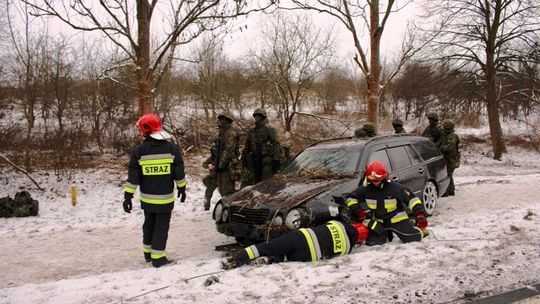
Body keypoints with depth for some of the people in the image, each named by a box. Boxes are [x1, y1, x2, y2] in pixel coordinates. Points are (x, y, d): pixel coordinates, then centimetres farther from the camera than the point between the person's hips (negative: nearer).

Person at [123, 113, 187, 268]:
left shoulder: (139, 151, -7)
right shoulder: (172, 148, -6)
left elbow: (133, 176, -6)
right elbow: (179, 172, -2)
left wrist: (128, 196, -1)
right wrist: (182, 188, 11)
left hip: (147, 198, 2)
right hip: (165, 198, -2)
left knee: (149, 224, 19)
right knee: (161, 226, 5)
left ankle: (148, 252, 30)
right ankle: (158, 258, 6)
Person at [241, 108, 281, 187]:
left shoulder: (269, 130, -3)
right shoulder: (252, 131, 15)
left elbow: (276, 144, -10)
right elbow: (247, 146, 21)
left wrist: (276, 159, -17)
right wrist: (244, 158, 17)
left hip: (266, 160, -6)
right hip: (254, 160, 6)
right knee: (255, 181, 8)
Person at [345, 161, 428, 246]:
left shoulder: (394, 187, -20)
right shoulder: (365, 189, -13)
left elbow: (411, 198, -17)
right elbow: (351, 198, -3)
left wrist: (420, 214, -26)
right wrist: (359, 211, -14)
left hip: (397, 219, -2)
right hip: (378, 222, 3)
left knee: (414, 238, -11)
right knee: (372, 242, -13)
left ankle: (421, 230, 29)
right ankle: (387, 234, 22)